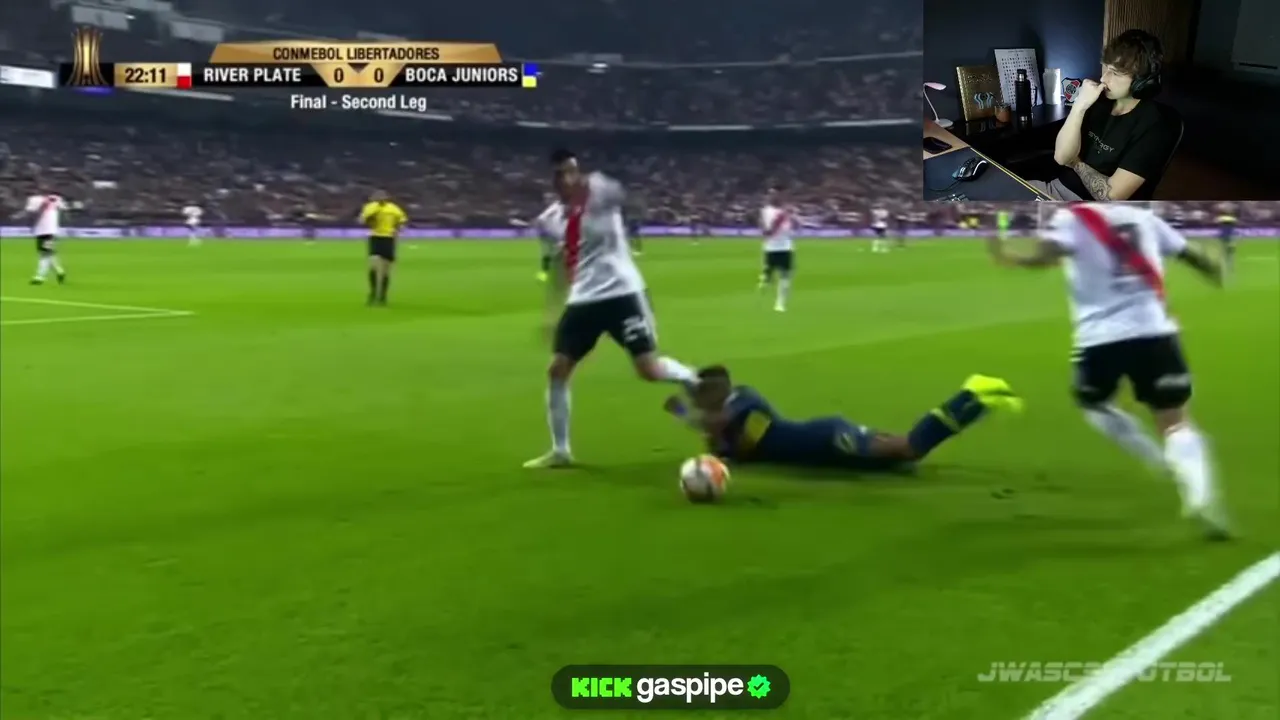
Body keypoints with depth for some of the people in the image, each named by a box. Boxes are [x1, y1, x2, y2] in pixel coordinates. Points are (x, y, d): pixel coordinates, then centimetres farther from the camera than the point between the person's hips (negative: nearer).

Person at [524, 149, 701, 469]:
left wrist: (592, 182, -47)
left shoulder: (599, 197, -7)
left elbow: (617, 193, -29)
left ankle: (692, 380, 24)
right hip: (583, 300, 6)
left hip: (621, 293, -6)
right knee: (556, 369, 0)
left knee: (649, 370, -10)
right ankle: (560, 450, 12)